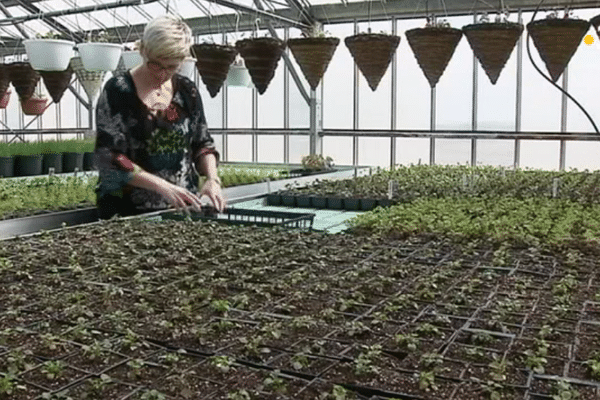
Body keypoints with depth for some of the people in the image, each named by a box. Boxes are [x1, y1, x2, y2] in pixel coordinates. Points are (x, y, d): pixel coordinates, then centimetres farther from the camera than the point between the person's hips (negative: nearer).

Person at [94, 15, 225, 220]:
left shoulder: (187, 91, 3)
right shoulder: (118, 90, -9)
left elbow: (203, 144, 12)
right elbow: (109, 159, -15)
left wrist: (212, 178, -7)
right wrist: (162, 186, -24)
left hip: (182, 208, 4)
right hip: (127, 211, -4)